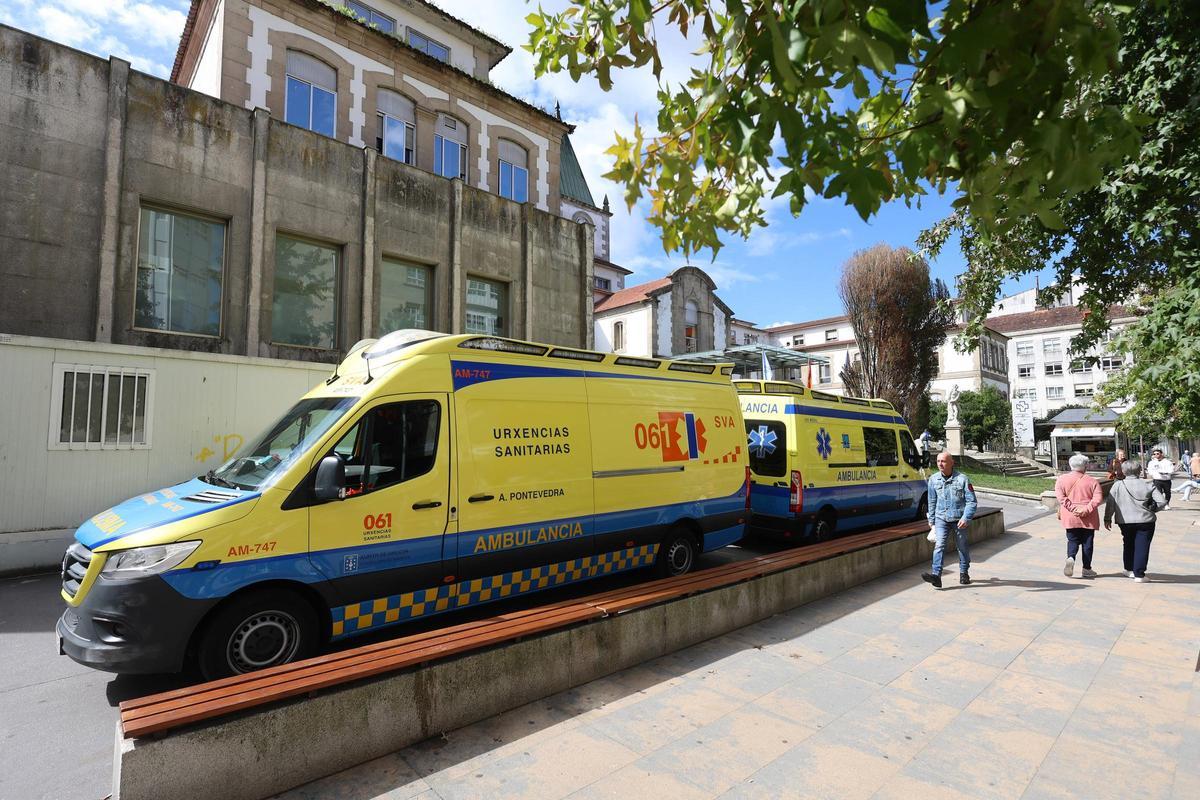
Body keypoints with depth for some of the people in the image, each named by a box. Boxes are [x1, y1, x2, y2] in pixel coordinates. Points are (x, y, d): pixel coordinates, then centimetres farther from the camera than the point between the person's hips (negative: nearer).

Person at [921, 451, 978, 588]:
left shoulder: (962, 479, -9)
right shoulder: (933, 479, 0)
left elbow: (971, 501, -6)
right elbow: (932, 501, 10)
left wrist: (965, 518, -17)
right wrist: (931, 520, 13)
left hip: (959, 519, -1)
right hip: (941, 518, 1)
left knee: (963, 547, 13)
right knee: (939, 545, -12)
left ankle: (964, 573, 33)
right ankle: (936, 575, -19)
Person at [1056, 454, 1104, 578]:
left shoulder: (1062, 479, 1)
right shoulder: (1092, 481, -2)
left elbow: (1060, 496, -9)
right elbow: (1098, 498, -12)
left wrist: (1072, 508, -11)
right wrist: (1086, 509, -14)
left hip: (1070, 518, 1)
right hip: (1089, 519, 0)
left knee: (1072, 540, 10)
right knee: (1087, 542, 9)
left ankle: (1070, 558, -17)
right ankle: (1087, 569, 15)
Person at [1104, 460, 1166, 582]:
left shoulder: (1118, 486, -5)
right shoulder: (1148, 485, -4)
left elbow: (1110, 504, -4)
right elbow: (1162, 501, -7)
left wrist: (1107, 519, 6)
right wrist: (1151, 507, 13)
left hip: (1125, 521, 1)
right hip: (1145, 521, -1)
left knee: (1129, 545, 19)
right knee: (1142, 547, 4)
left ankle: (1129, 569, 30)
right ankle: (1139, 574, 3)